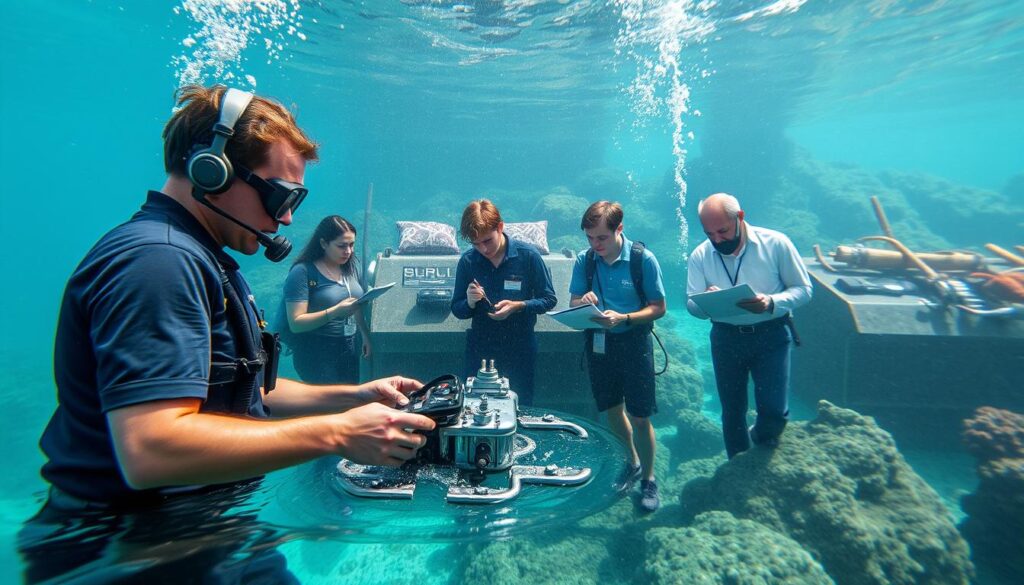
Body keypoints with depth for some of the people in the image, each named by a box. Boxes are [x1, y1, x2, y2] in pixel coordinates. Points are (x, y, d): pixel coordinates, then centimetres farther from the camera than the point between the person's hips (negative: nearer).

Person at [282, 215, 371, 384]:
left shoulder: (351, 265, 4)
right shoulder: (302, 272, -13)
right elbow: (295, 323, -18)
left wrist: (366, 336, 3)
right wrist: (335, 312, -27)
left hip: (350, 349, 5)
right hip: (317, 355, -5)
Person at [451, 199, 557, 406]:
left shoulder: (528, 255, -10)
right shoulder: (468, 261, -5)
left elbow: (549, 300, -4)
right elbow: (457, 310, 4)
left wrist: (518, 306, -20)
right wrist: (469, 302, -18)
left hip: (520, 348, -1)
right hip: (480, 348, 1)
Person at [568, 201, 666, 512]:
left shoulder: (643, 259, -13)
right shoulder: (584, 260, -3)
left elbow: (659, 308, -11)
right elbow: (572, 304, 5)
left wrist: (623, 318, -26)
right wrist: (583, 302, -18)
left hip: (633, 343, -4)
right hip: (598, 343, 4)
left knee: (639, 417, 2)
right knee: (612, 410, 17)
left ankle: (648, 478, 26)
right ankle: (633, 461, 43)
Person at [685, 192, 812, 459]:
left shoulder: (775, 243, -9)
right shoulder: (700, 255, -4)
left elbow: (803, 289, -4)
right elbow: (692, 306, -3)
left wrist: (771, 303, -25)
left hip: (771, 334, -2)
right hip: (726, 336, 2)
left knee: (774, 411, -10)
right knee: (732, 410, 12)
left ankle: (759, 440, 27)